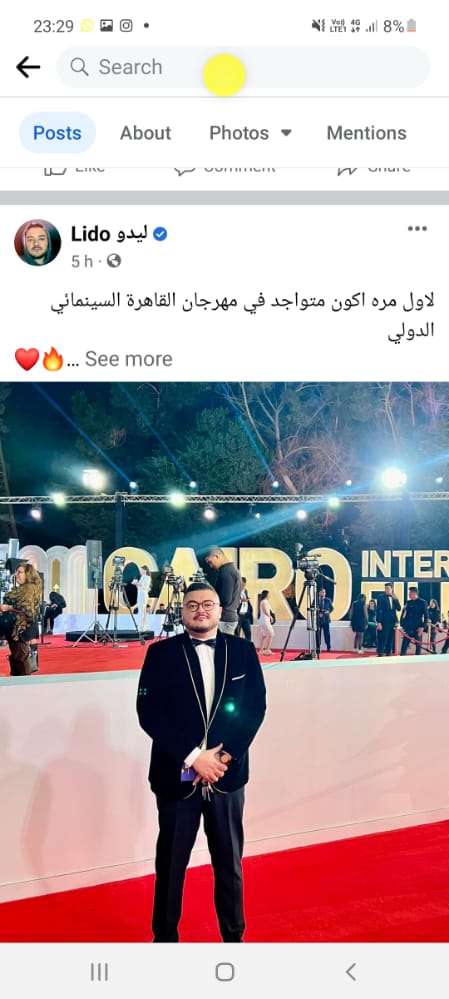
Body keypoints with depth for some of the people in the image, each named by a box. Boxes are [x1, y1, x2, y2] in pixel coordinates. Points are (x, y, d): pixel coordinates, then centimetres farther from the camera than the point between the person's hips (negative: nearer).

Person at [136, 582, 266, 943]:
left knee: (229, 861, 13)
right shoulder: (161, 653, -3)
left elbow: (255, 708, 0)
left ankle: (234, 935, 30)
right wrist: (193, 757, -16)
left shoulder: (243, 651, 3)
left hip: (227, 773, 2)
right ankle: (165, 936, 27)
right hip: (177, 774, -1)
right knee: (171, 863, 9)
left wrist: (224, 757, -12)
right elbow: (149, 712, -8)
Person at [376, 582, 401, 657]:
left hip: (392, 622, 5)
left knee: (390, 641, 7)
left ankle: (388, 654, 13)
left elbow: (399, 608, 4)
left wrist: (396, 599, -10)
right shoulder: (381, 597, -3)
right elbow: (378, 610, -7)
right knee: (382, 640, -6)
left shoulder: (394, 598, 13)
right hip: (384, 623, -5)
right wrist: (379, 622, -13)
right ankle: (380, 655, -3)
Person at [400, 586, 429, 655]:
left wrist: (423, 627, -13)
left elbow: (426, 616, -5)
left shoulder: (422, 602, -3)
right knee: (404, 646, 0)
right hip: (408, 628, 4)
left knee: (418, 646, 4)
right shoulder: (408, 602, 9)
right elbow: (404, 614, 13)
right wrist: (403, 625, 4)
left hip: (417, 629, -4)